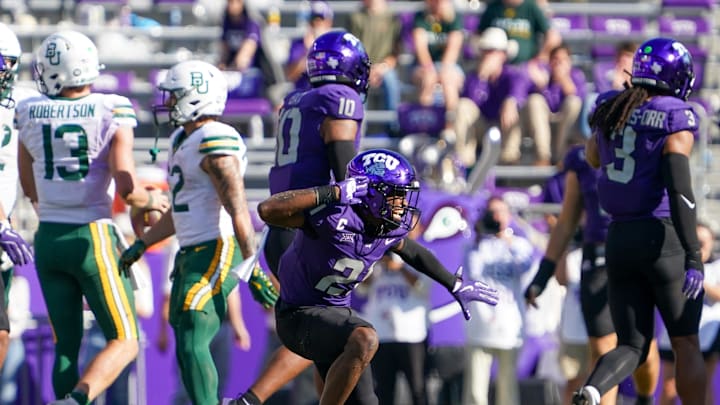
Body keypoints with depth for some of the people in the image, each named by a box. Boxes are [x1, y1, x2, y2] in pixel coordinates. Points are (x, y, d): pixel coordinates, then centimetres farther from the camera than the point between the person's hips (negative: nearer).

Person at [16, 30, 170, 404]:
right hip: (91, 238, -4)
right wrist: (152, 200, 6)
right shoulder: (111, 114, -10)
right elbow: (127, 190, -15)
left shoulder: (30, 114, 1)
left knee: (66, 345, 12)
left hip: (48, 237, 4)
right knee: (124, 342, 3)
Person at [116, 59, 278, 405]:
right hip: (193, 255, 10)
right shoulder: (184, 140, 16)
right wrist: (140, 246, 24)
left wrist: (251, 269, -23)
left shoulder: (215, 143, -16)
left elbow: (237, 208, -20)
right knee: (188, 347, 12)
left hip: (218, 253, -10)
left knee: (191, 346, -15)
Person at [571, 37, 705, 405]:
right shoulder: (675, 118, -10)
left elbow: (593, 159, 28)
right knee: (686, 344, 9)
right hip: (663, 236, -5)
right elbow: (679, 189, -18)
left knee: (632, 346, 9)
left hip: (619, 237, 5)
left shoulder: (611, 109, 9)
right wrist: (693, 258, -19)